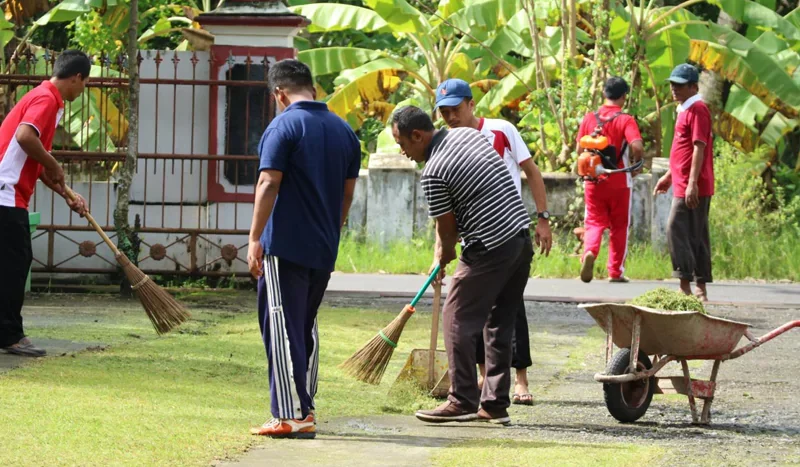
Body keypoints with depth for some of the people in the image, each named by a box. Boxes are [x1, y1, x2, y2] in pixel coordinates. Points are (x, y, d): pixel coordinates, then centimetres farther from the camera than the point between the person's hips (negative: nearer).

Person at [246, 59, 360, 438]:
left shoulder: (283, 126, -10)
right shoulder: (344, 131, 11)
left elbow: (268, 185, -15)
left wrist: (255, 239, -13)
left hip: (285, 245, -7)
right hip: (324, 250, 7)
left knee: (283, 328, -5)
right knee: (306, 328, 18)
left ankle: (291, 415, -9)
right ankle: (305, 408, 20)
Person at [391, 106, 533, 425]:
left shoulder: (433, 173, -14)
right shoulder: (469, 135, 12)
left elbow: (446, 225, -3)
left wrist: (444, 256, 18)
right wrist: (442, 252, 21)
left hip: (490, 249, -9)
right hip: (521, 238, 9)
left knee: (459, 320, 3)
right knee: (499, 323, 14)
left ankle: (463, 401, 3)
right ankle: (496, 404, 15)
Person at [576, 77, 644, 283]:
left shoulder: (590, 118, 1)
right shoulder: (626, 120, -9)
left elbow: (579, 149, 3)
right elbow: (637, 146, -22)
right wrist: (636, 164, -3)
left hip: (593, 181, 2)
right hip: (619, 181, -2)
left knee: (594, 221, 7)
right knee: (619, 226, 11)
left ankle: (589, 252, -23)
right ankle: (615, 271, 14)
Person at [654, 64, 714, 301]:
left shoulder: (697, 109, -12)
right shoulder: (686, 110, 19)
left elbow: (699, 148, -19)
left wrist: (692, 183, -24)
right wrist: (669, 176, 31)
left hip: (692, 187, -10)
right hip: (683, 184, 10)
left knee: (676, 230, -12)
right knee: (697, 236, 9)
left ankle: (685, 286, -14)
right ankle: (701, 289, 10)